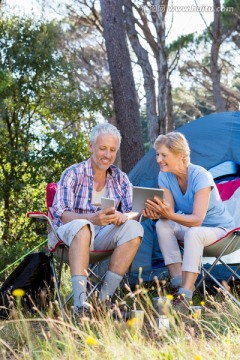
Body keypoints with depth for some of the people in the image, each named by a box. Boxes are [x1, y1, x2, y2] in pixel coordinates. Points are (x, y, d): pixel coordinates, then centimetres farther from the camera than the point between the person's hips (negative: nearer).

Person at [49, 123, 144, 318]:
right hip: (68, 234, -4)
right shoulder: (73, 174, -6)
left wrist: (123, 216, -27)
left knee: (135, 228, -26)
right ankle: (80, 302, -48)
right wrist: (92, 218, -38)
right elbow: (60, 213, -17)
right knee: (82, 227, -39)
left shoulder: (120, 178, 8)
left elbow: (133, 212, 0)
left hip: (103, 236, 4)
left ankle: (104, 298, -28)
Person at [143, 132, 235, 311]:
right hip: (189, 226, 6)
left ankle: (185, 294, -41)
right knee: (162, 226, -23)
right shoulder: (165, 176, -7)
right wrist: (158, 213, -38)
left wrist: (171, 215, -50)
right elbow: (169, 211, -14)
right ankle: (178, 281, -24)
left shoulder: (200, 176, -27)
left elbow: (197, 220, -33)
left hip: (219, 228, -6)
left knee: (193, 232, -38)